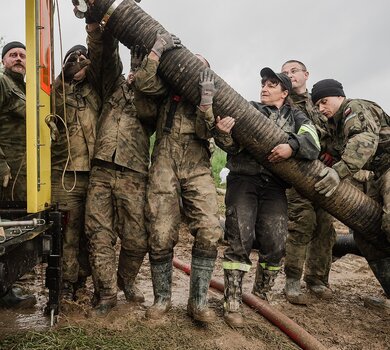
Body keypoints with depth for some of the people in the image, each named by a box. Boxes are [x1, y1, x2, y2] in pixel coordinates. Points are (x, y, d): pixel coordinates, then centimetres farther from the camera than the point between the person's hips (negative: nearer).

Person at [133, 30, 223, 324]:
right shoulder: (167, 89, 17)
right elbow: (144, 82, -4)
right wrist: (158, 46, 1)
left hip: (197, 168, 1)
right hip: (164, 165, 0)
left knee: (209, 232, -14)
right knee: (161, 235, -5)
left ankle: (198, 301, 0)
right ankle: (162, 298, 14)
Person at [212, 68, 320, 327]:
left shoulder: (296, 116, 17)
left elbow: (312, 140, -3)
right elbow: (234, 147, 3)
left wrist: (292, 146, -25)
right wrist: (225, 135, -20)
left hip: (275, 185, 1)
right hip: (243, 179, -1)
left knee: (275, 244, -3)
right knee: (240, 240, -9)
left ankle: (260, 297, 19)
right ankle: (233, 303, 1)